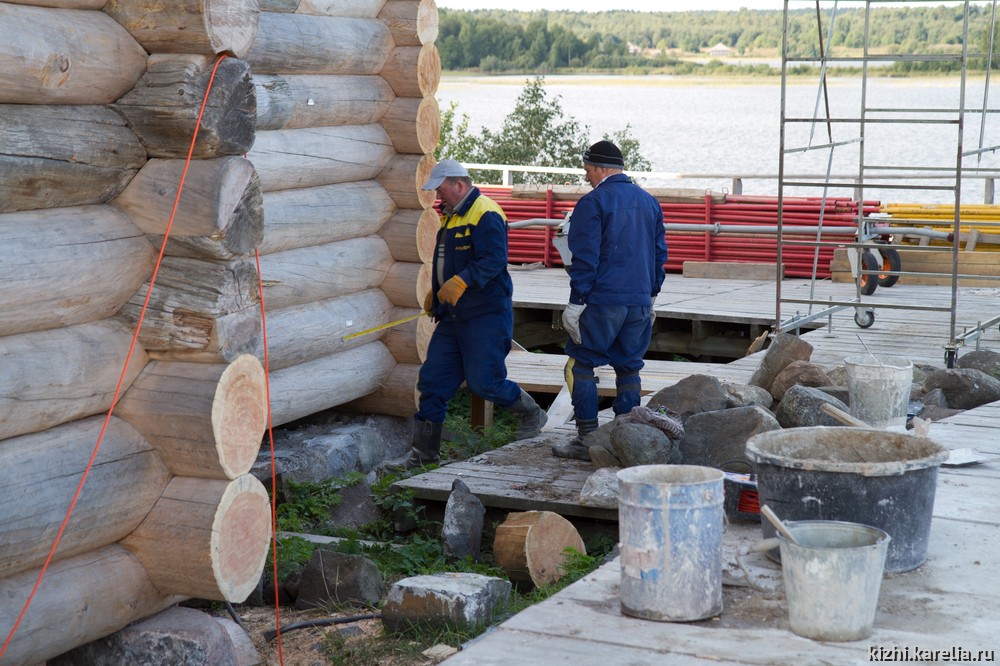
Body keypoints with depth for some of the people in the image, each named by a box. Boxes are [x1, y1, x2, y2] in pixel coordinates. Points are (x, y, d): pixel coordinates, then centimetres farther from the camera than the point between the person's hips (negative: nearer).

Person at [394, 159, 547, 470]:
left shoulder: (485, 215, -15)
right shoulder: (451, 216, 17)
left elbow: (494, 259, -27)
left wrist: (461, 282, -35)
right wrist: (435, 293, 21)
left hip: (486, 316, -9)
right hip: (454, 316, 9)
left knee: (483, 382, -8)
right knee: (432, 379, 5)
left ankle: (531, 416, 19)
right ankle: (424, 451, 12)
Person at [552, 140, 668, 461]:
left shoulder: (593, 203, -8)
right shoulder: (649, 202, 13)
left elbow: (585, 258, -12)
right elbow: (660, 253, 18)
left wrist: (576, 302, -9)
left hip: (602, 302, -6)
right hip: (640, 302, 6)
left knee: (580, 365, 3)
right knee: (629, 368, 12)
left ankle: (587, 439, 1)